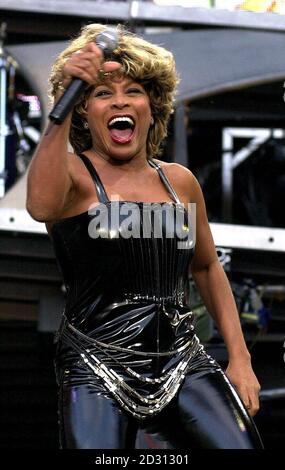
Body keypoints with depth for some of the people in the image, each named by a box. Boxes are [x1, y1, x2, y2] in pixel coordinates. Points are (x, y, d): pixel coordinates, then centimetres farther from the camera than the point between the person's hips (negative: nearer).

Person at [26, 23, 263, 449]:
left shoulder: (179, 182, 11)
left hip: (183, 364, 4)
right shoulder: (73, 174, -2)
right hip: (97, 371, -3)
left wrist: (239, 358, 19)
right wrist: (63, 107, -33)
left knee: (242, 444, -12)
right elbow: (41, 205, -27)